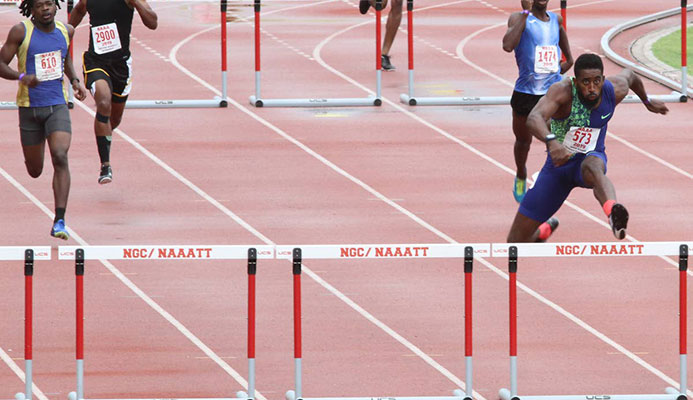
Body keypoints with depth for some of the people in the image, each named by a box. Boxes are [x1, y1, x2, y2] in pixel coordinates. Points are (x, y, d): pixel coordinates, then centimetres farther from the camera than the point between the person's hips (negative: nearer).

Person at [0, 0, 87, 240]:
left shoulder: (66, 31, 5)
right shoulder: (21, 31, -8)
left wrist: (75, 80, 10)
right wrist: (21, 77, -26)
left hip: (57, 106, 1)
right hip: (29, 107, -1)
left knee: (60, 158, -21)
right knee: (35, 171, 11)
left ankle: (59, 221, -22)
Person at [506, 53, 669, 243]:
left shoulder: (616, 90, -13)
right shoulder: (562, 91, -26)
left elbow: (630, 75, 14)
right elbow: (534, 118, -44)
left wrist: (647, 101, 33)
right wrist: (551, 141, -65)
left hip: (589, 158, 0)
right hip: (558, 163, 0)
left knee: (592, 166, -42)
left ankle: (612, 212, -74)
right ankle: (545, 229, 46)